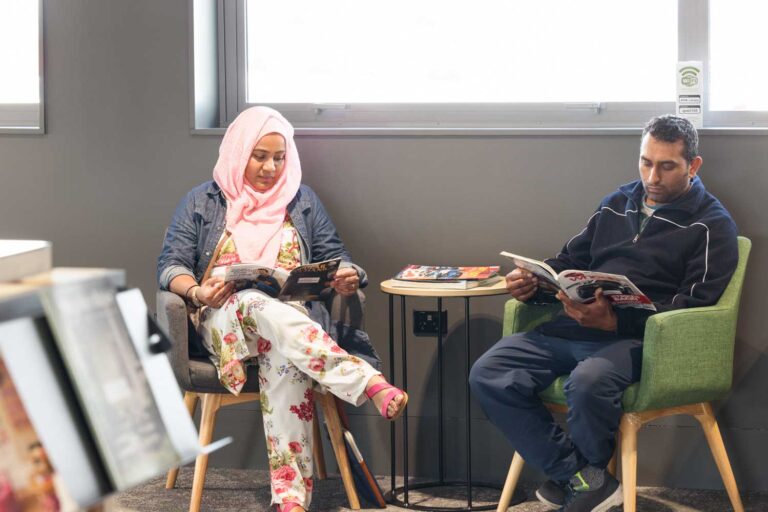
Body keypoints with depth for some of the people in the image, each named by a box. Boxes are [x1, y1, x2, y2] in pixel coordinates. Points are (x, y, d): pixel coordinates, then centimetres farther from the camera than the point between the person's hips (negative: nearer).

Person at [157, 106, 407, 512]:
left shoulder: (303, 201, 18)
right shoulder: (202, 202, 12)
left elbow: (334, 258, 16)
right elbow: (171, 266, 5)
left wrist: (347, 277, -9)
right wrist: (197, 292, -17)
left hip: (292, 319, 1)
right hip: (223, 322, -1)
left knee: (285, 361, -38)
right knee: (256, 305, -39)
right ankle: (371, 384, -54)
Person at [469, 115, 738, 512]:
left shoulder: (711, 225, 2)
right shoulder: (617, 204, 21)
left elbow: (693, 308, -9)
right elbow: (571, 260, 27)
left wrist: (614, 320, -24)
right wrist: (532, 282, 2)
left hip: (637, 336, -6)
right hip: (573, 326, 6)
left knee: (588, 382, -39)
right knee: (488, 374, -17)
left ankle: (586, 472, -5)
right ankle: (584, 479, -14)